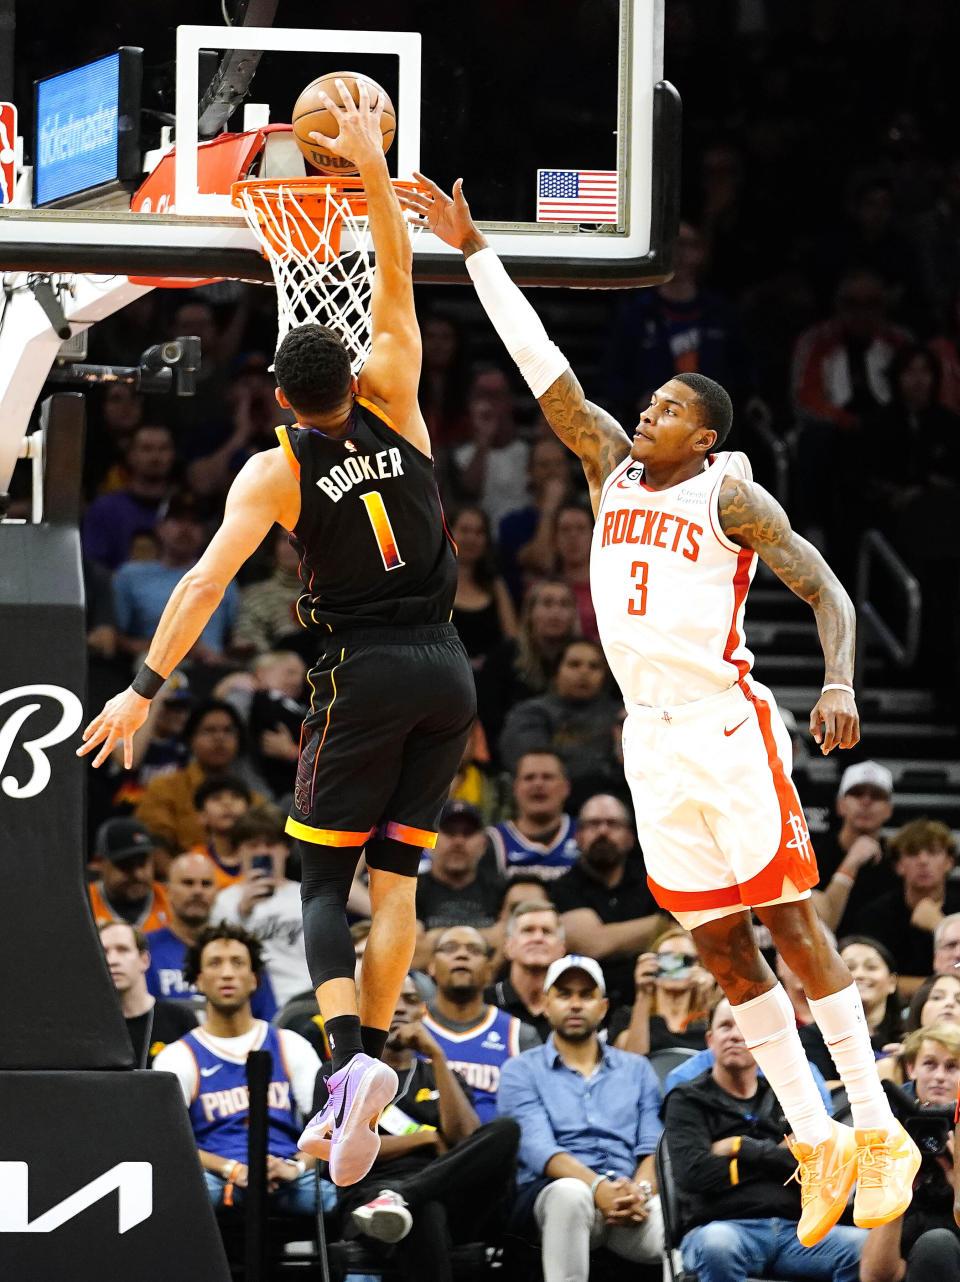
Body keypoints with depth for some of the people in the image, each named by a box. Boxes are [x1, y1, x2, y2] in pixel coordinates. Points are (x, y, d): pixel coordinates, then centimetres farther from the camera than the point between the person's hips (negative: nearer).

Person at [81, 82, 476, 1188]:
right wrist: (372, 172, 2)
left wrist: (147, 686, -16)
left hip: (363, 675, -4)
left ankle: (350, 1055, -23)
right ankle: (357, 1087, -1)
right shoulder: (392, 406, 1)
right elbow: (395, 280, 7)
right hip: (446, 670, 4)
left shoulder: (276, 472, -7)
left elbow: (207, 577, -16)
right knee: (395, 877, 7)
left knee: (324, 880, 1)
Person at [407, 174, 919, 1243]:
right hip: (650, 739, 6)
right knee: (719, 947, 4)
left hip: (727, 728, -6)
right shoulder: (612, 466, 12)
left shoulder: (732, 497, -3)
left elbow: (825, 591, -6)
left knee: (788, 924, -8)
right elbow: (541, 365, 11)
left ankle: (878, 1133, -5)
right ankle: (814, 1146, 8)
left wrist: (839, 685, -23)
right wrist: (474, 252, 8)